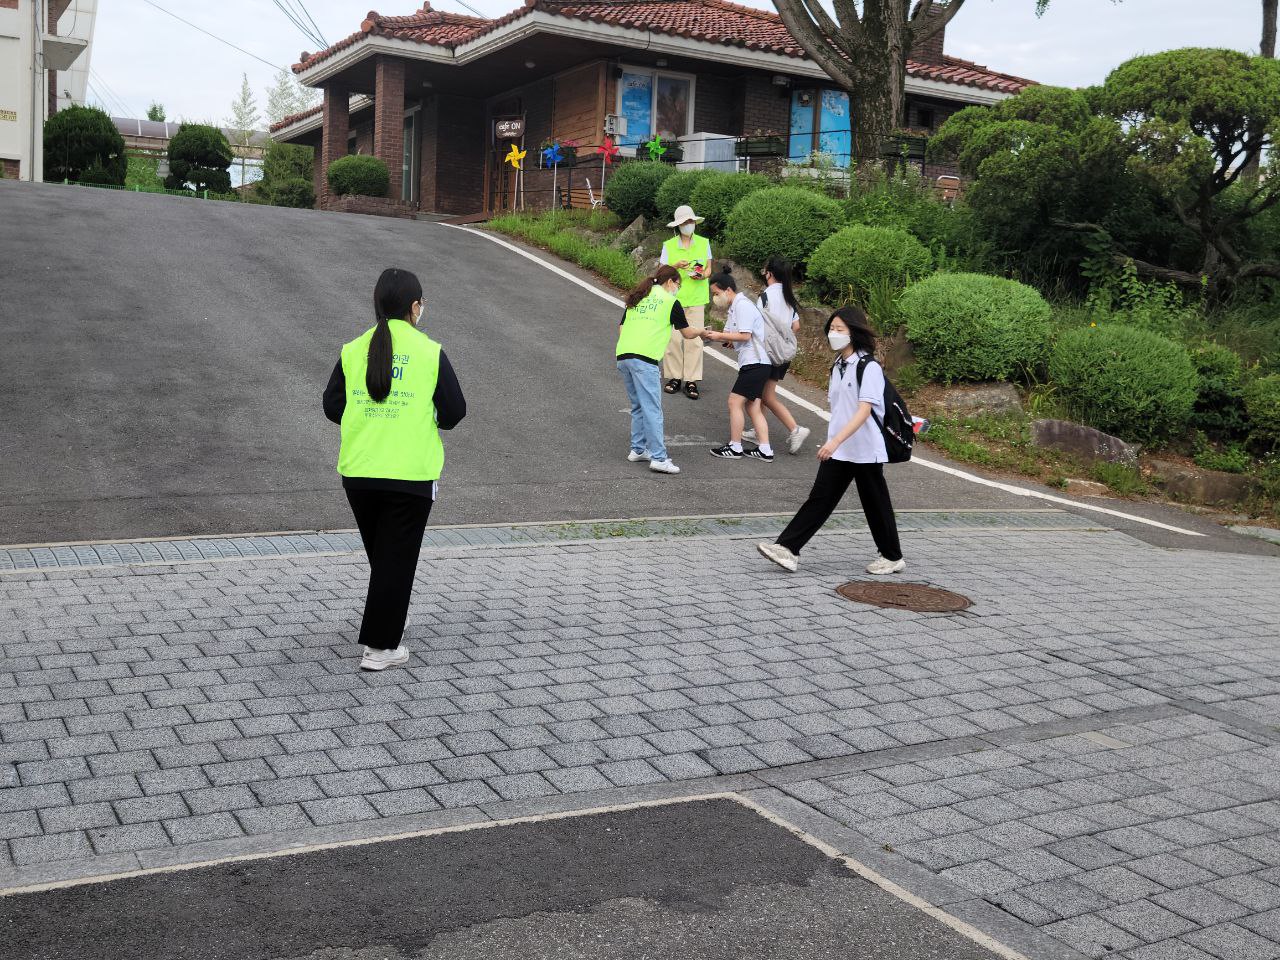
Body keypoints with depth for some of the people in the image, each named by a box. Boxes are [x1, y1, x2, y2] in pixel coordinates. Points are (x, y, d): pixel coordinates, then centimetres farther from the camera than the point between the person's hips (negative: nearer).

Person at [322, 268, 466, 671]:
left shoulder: (353, 350, 2)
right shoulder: (430, 353, -7)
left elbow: (332, 405, 3)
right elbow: (455, 411, -6)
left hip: (358, 472, 4)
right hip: (411, 475, -4)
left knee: (380, 557, 20)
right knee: (398, 560, 5)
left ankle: (382, 633, 33)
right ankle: (379, 647, 7)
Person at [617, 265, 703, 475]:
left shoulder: (636, 299, 23)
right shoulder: (670, 302, 7)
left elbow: (621, 329, 22)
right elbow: (687, 333, 15)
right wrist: (701, 332, 34)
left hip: (622, 355, 7)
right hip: (644, 359, -7)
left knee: (638, 407, 19)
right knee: (652, 410, -7)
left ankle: (638, 450, 23)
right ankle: (658, 458, -9)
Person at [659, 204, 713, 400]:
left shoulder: (703, 243, 7)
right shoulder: (668, 246, 1)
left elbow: (708, 269, 12)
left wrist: (702, 275, -11)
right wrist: (676, 266, -18)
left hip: (696, 299, 1)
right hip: (674, 297, -1)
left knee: (694, 339, -4)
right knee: (673, 338, -4)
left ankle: (691, 381, 0)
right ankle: (674, 378, 8)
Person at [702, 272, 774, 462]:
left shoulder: (743, 305, -13)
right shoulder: (734, 307, 18)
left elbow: (745, 335, -20)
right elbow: (729, 335, 12)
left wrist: (719, 335, -14)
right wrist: (710, 335, -4)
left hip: (755, 362, -10)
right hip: (754, 362, 10)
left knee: (735, 402, -6)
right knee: (752, 406, 10)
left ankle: (735, 447, 2)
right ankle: (764, 450, 10)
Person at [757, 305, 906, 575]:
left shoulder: (868, 367, -15)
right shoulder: (838, 366, 10)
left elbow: (864, 410, -24)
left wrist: (835, 440, -34)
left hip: (865, 450, -7)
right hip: (838, 450, 7)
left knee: (875, 504, 6)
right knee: (820, 498, 2)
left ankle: (893, 557, 22)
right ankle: (788, 549, -3)